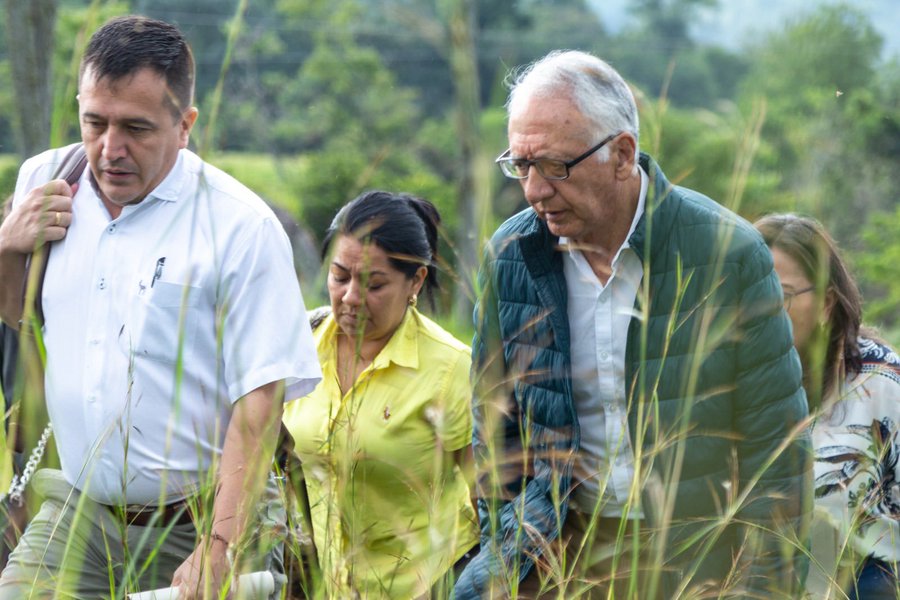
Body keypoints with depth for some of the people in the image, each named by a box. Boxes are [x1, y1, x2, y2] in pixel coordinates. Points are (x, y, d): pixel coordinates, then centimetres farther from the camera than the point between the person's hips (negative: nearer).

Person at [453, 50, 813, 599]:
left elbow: (775, 447, -8)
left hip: (698, 556, -3)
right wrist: (502, 554, 7)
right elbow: (494, 426, 11)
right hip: (558, 555, 3)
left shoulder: (727, 252, -12)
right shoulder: (510, 256, -1)